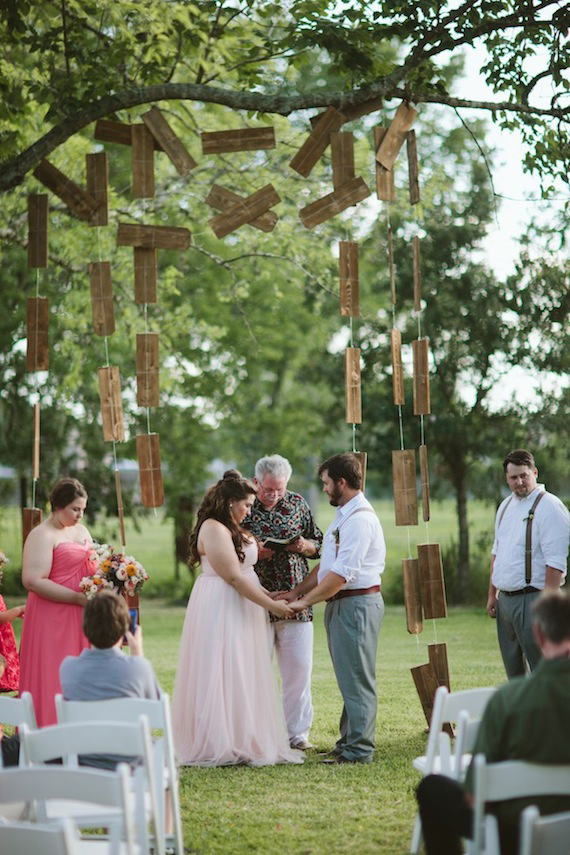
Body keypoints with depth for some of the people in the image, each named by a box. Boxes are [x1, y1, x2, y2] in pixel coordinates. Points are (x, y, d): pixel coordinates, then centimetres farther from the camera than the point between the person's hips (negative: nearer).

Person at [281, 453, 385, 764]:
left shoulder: (360, 519, -17)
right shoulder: (343, 516, 17)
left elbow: (341, 574, -21)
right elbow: (326, 565, 20)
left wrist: (305, 601, -16)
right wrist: (295, 592, 14)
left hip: (357, 604, -10)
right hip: (341, 605, 10)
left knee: (356, 678, -6)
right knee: (348, 678, 14)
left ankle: (358, 750, -2)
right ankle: (348, 741, 20)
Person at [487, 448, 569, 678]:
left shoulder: (549, 507, -12)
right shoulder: (506, 506, 15)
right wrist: (492, 594, 18)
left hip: (532, 599, -8)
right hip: (505, 598, 8)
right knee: (513, 669, 14)